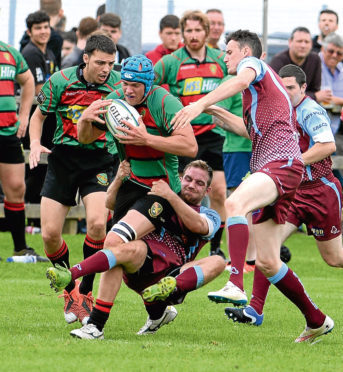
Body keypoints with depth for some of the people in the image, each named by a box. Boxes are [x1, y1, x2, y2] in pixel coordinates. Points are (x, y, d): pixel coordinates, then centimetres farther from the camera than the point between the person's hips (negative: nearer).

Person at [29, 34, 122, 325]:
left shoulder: (118, 85, -7)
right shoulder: (60, 81, -6)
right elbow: (39, 115, 9)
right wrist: (35, 143, -8)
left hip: (99, 161, -1)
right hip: (63, 158, 1)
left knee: (97, 222, -24)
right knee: (50, 233, -5)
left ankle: (85, 291, -5)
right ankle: (69, 290, 21)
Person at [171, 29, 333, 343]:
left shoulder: (254, 63, 4)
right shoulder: (261, 87, 31)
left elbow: (241, 81, -22)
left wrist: (200, 104, -35)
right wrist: (217, 112, 36)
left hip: (282, 163, -10)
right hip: (268, 167, 10)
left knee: (235, 203, -37)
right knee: (266, 262, 10)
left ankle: (235, 285, -53)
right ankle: (317, 321, 21)